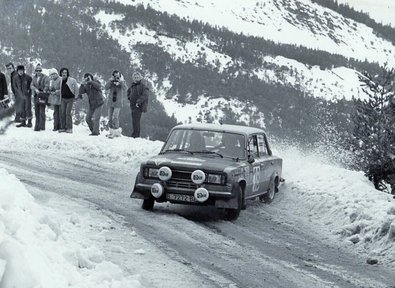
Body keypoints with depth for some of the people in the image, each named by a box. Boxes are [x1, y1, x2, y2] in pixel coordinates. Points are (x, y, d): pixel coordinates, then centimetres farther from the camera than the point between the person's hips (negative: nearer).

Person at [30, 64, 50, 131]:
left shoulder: (45, 77, -3)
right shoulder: (34, 77, 14)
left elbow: (47, 86, -11)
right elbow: (31, 85, 4)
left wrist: (43, 92, -21)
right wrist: (35, 89, -15)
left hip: (43, 95, -6)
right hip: (36, 95, 6)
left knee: (42, 112, -10)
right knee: (36, 112, 8)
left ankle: (42, 126, -9)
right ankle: (37, 125, 16)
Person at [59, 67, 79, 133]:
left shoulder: (71, 80, -12)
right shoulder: (61, 81, 4)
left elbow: (76, 87, -2)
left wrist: (76, 96, 2)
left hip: (70, 99, -5)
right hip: (63, 99, 5)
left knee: (68, 113, -11)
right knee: (62, 113, 1)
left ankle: (69, 128, -6)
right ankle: (63, 127, 7)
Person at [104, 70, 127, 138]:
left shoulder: (122, 82, -1)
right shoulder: (111, 82, 3)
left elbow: (125, 88, -18)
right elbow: (106, 88, -13)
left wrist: (121, 81, -23)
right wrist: (111, 80, -18)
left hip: (118, 103, -3)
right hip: (110, 102, 3)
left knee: (115, 117, -12)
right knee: (110, 118, 7)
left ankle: (116, 132, -4)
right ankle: (112, 132, 19)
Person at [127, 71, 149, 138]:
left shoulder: (143, 86, -7)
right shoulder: (132, 85, 17)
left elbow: (144, 95, -18)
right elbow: (129, 91, 36)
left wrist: (139, 102, -26)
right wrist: (129, 97, 17)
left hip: (138, 106, -8)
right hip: (133, 106, 8)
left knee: (136, 121, -13)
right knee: (134, 121, 10)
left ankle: (135, 135, -14)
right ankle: (136, 134, 16)